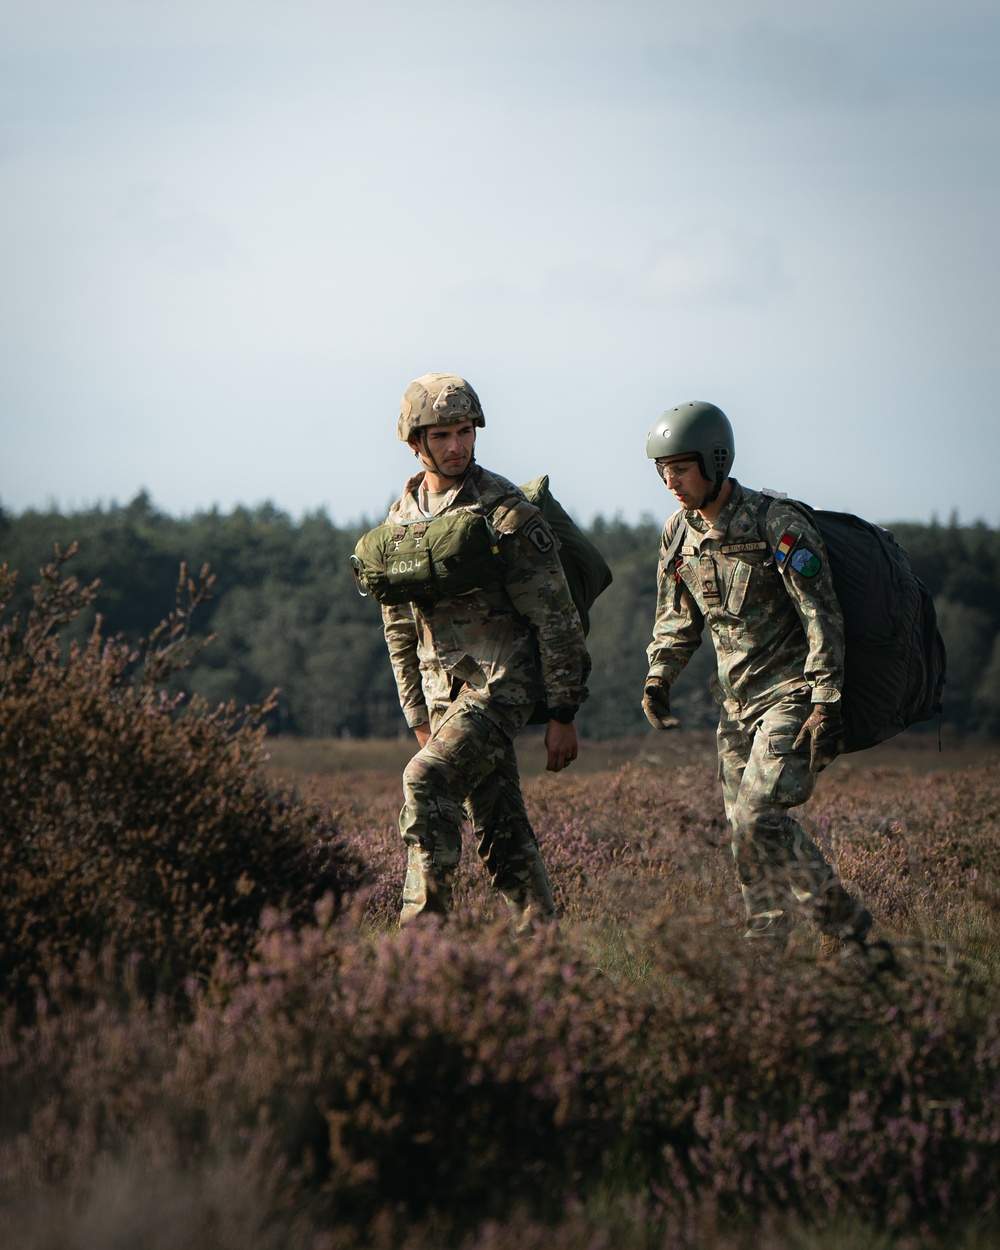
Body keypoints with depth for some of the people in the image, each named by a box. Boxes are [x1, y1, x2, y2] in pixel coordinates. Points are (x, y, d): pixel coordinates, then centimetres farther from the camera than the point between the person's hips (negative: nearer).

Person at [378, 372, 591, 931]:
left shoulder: (505, 510, -12)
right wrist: (419, 717, 16)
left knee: (428, 780, -23)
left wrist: (563, 715, -13)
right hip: (446, 689, 7)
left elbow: (556, 617, -12)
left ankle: (424, 921, -23)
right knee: (499, 825, 8)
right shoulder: (402, 518, 9)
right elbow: (400, 629, 18)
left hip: (503, 681, -7)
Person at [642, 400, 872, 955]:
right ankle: (765, 948, 13)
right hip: (738, 698, 7)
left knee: (760, 815, -19)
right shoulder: (679, 534, 5)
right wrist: (658, 675, 1)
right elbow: (677, 617, 19)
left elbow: (822, 616, -17)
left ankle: (841, 921, -4)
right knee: (744, 827, 5)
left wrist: (827, 704, -22)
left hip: (793, 691, -7)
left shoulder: (777, 523, -16)